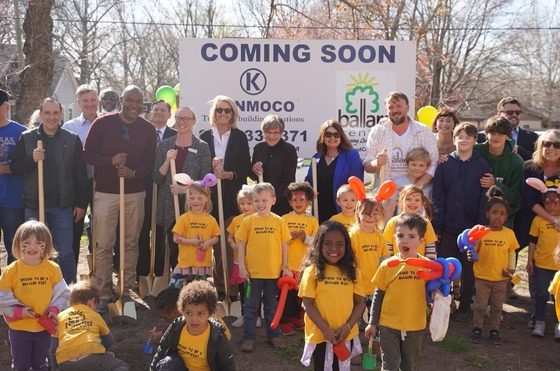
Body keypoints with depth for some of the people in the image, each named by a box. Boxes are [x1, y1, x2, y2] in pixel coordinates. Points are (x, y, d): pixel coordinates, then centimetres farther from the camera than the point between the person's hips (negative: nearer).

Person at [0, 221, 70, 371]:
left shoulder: (53, 268, -8)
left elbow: (62, 293, -1)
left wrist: (54, 309, -17)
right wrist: (18, 311, -20)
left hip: (44, 326, 2)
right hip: (19, 327, -1)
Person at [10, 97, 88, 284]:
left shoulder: (72, 139, 0)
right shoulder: (27, 138, 2)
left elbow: (80, 174, 1)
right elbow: (14, 167, 2)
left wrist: (81, 203, -2)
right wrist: (32, 159, -17)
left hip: (63, 206, -1)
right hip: (34, 206, 1)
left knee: (66, 253, 4)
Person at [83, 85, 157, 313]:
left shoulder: (148, 129, 4)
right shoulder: (102, 123, -2)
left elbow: (150, 161, 6)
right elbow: (87, 154, -2)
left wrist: (134, 172, -14)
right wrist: (111, 160, -18)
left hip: (135, 193, 2)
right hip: (105, 192, -2)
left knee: (131, 243, 7)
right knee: (104, 245, 0)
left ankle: (127, 290, 18)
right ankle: (103, 293, 9)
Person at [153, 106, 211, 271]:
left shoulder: (202, 147, 2)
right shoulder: (164, 145, 7)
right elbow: (156, 178, 5)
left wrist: (185, 188, -14)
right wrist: (167, 161, -11)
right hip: (169, 206, 2)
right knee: (173, 248, 5)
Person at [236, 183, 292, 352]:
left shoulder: (279, 221, -1)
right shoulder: (248, 221, -3)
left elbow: (284, 245, 4)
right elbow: (241, 244, 0)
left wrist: (285, 267, 3)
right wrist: (242, 266, -5)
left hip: (273, 271, 1)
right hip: (253, 271, -1)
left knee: (272, 306, 15)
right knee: (251, 306, 9)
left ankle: (273, 335, 27)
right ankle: (248, 338, 18)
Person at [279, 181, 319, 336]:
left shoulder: (312, 220, 3)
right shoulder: (284, 218, 3)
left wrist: (306, 238, -19)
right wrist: (290, 236, -17)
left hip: (305, 265, 1)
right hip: (287, 264, -1)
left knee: (301, 293, 11)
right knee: (286, 293, 2)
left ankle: (295, 317, 28)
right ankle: (284, 321, 13)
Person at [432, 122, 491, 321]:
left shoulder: (482, 165, 0)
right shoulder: (445, 163, 1)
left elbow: (485, 198, -2)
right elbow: (437, 196, -2)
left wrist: (481, 225, -9)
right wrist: (436, 226, -8)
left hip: (471, 226, 0)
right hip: (448, 225, 0)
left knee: (468, 267, 10)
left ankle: (465, 304, 24)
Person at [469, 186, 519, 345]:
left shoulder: (509, 234, -5)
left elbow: (512, 252, 5)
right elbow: (473, 250, -7)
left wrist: (511, 268, -6)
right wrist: (471, 254, -29)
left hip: (501, 278, 2)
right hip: (482, 276, -2)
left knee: (497, 306, 15)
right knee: (480, 304, 10)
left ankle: (495, 330, 29)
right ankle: (477, 328, 25)